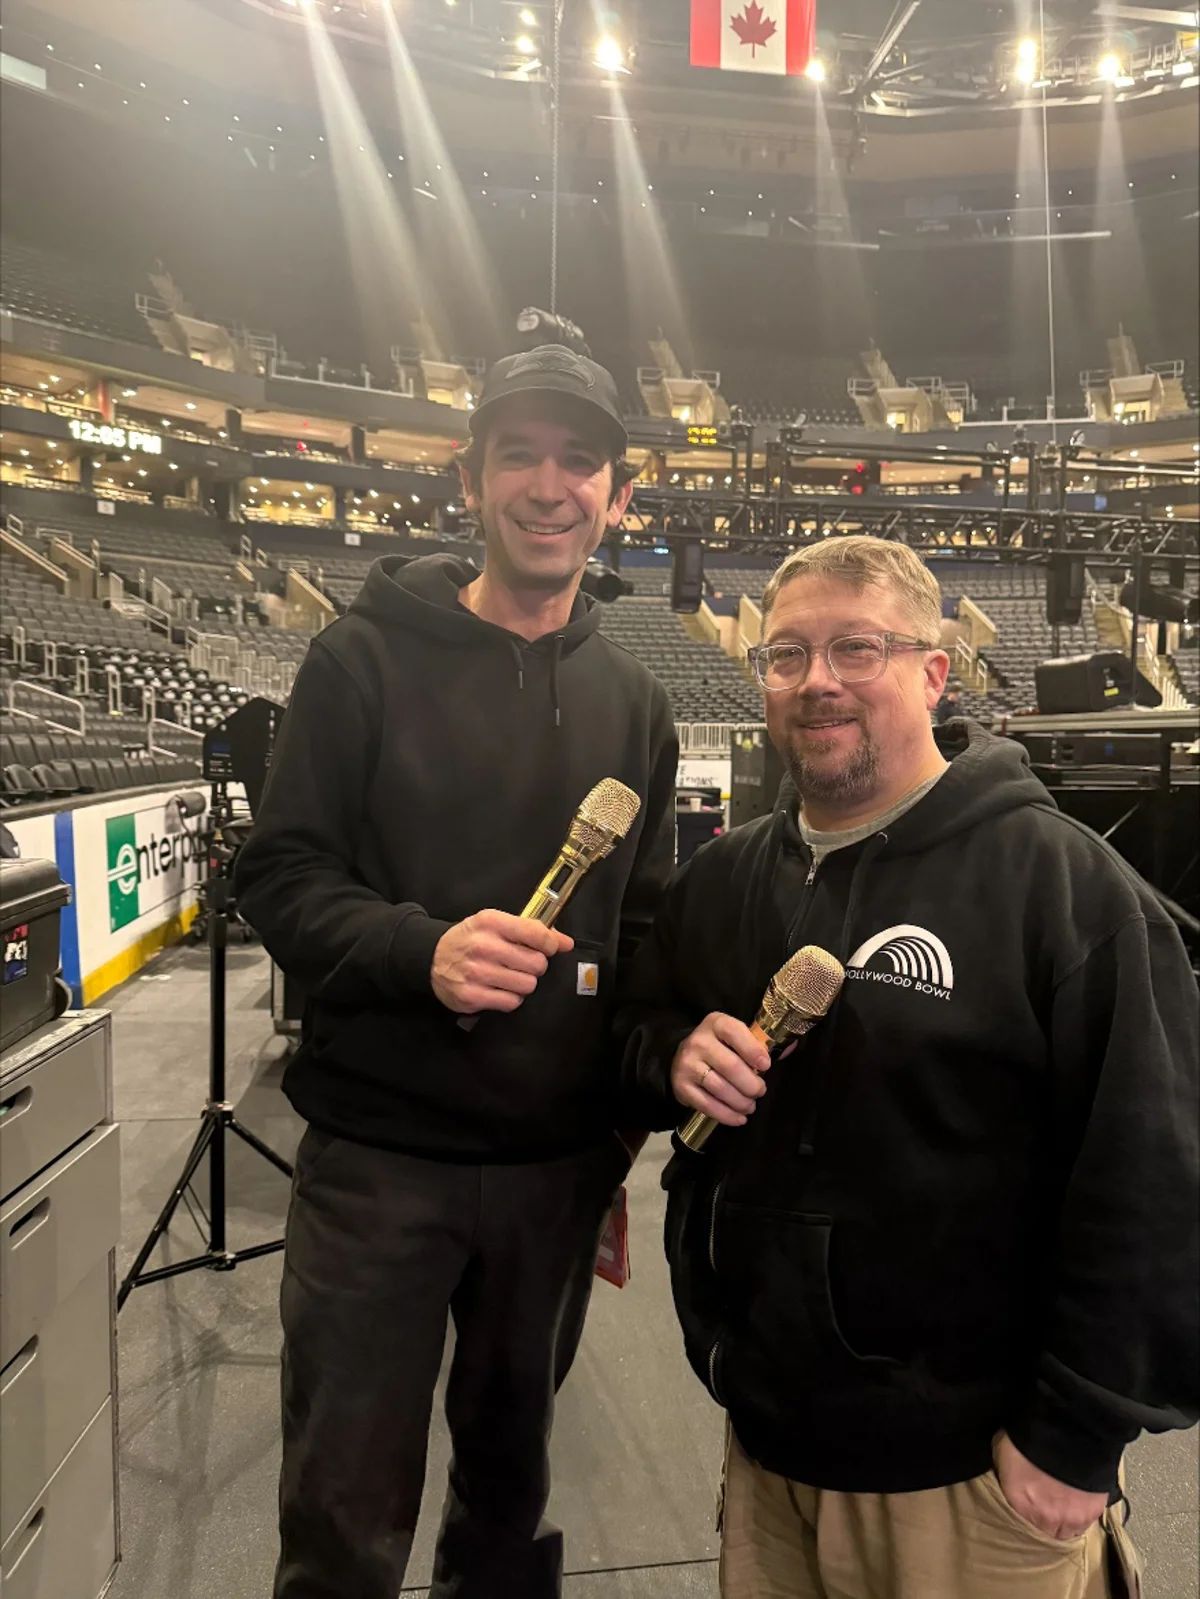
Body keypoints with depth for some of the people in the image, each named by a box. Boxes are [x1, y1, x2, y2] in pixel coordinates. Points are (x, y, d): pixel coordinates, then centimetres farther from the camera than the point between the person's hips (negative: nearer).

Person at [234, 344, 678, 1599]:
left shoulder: (632, 702, 6)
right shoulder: (368, 658, -5)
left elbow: (645, 932, 11)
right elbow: (278, 878, -8)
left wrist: (621, 1133, 10)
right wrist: (422, 950, -27)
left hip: (559, 1164, 4)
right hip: (378, 1155, -3)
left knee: (510, 1471, 22)